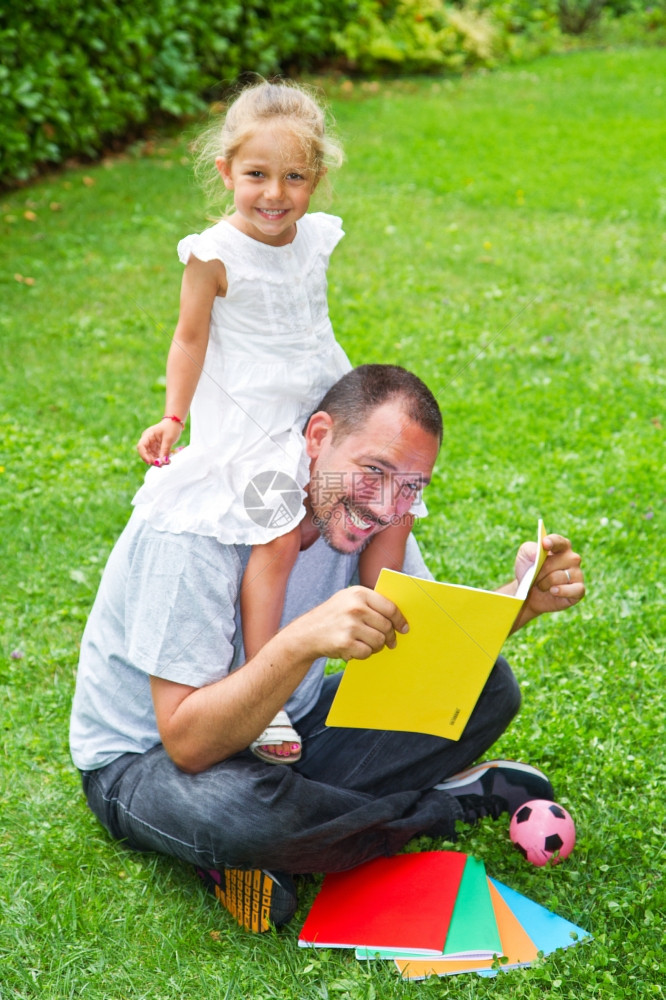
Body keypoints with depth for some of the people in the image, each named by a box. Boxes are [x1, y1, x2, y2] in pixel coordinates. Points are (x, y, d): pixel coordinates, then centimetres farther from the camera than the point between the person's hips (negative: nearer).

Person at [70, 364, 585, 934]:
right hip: (149, 758, -6)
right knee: (237, 814, -41)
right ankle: (444, 806, -12)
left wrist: (522, 598, -22)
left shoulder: (359, 507, -9)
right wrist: (303, 641, -47)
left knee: (487, 685, -7)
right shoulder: (198, 522, -30)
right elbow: (187, 742, -33)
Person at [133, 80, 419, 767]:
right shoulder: (215, 254, -12)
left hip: (323, 413, 7)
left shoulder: (316, 237, 6)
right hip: (249, 426, -7)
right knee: (279, 537, -22)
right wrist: (173, 417, -13)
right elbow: (190, 338, -5)